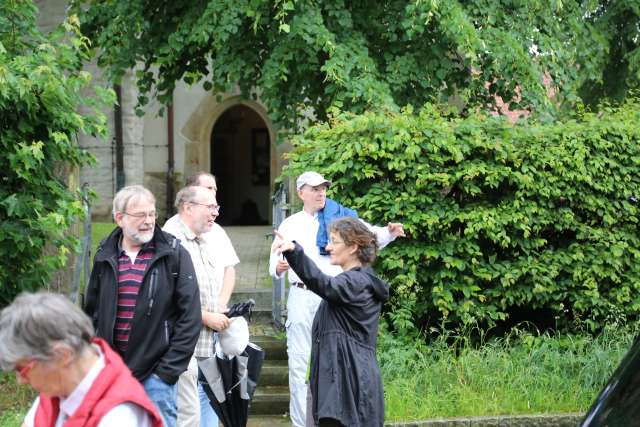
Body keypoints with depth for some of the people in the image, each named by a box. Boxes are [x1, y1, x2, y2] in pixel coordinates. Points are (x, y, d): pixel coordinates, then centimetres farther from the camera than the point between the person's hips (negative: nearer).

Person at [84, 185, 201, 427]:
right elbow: (91, 312, 16)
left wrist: (170, 368, -9)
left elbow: (190, 316, -5)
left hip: (155, 372, -3)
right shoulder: (105, 257, 8)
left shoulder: (174, 255, -3)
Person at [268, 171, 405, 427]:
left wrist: (389, 232, -24)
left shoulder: (341, 218, 7)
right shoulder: (290, 225, 11)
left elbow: (371, 235, -3)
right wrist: (278, 267, -13)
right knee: (300, 361, 3)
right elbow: (275, 263, 11)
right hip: (302, 297, 1)